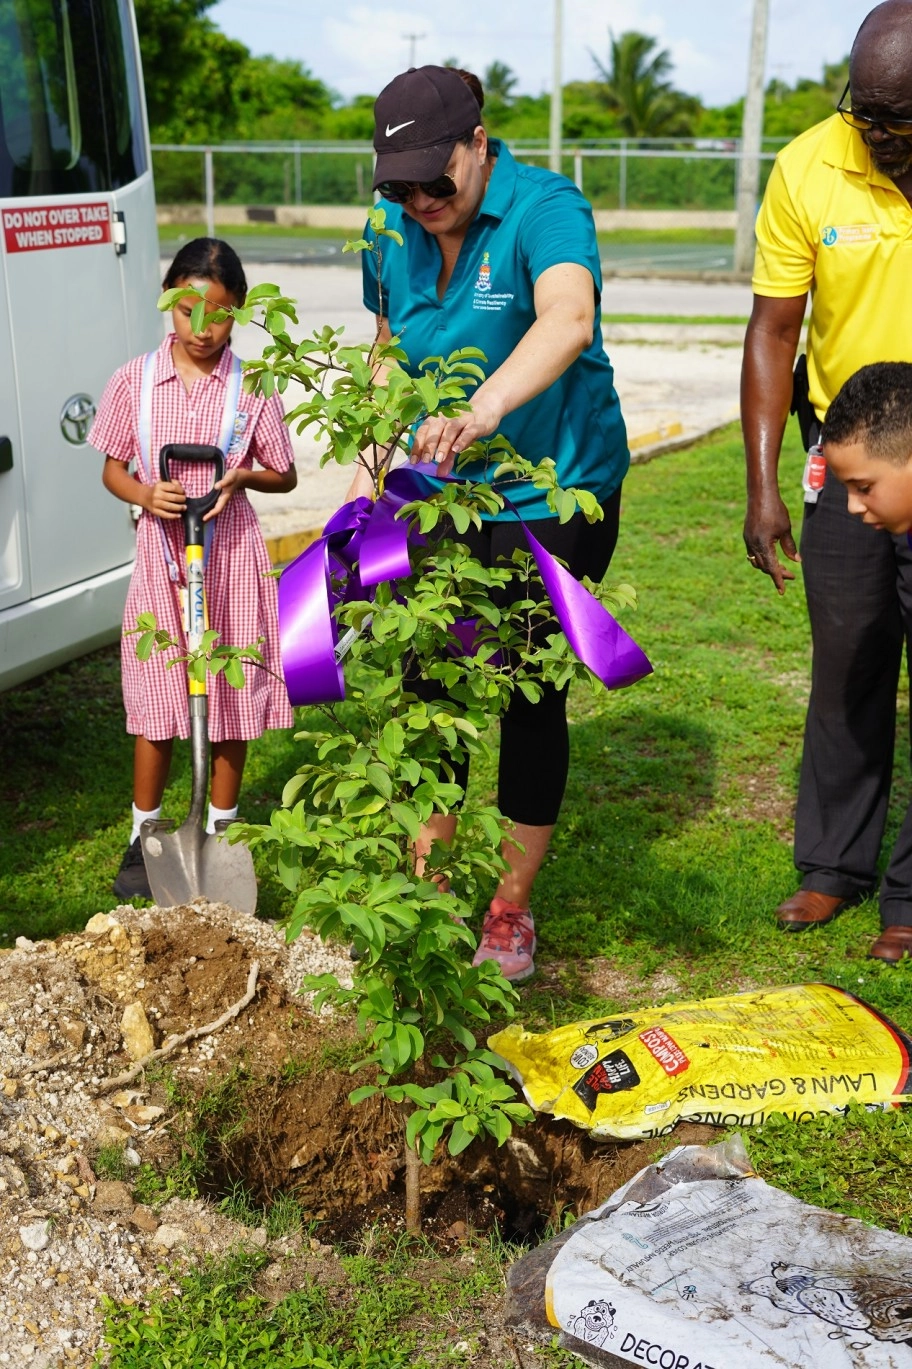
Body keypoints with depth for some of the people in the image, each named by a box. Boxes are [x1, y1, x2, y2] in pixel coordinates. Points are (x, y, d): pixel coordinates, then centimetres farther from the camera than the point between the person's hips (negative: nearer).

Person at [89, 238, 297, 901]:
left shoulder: (252, 387, -3)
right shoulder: (134, 380, 0)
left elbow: (284, 475, 5)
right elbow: (112, 468, 7)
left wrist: (241, 476, -15)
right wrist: (146, 495, -14)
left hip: (231, 553, 0)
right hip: (161, 551, 1)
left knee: (231, 697, 7)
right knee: (155, 700, 5)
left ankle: (220, 833, 24)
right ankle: (143, 835, 21)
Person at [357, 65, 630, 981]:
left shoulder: (546, 208, -19)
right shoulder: (391, 227, -1)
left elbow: (568, 320, -40)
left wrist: (488, 404, -57)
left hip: (555, 491, -5)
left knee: (530, 695, -1)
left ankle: (511, 906, 17)